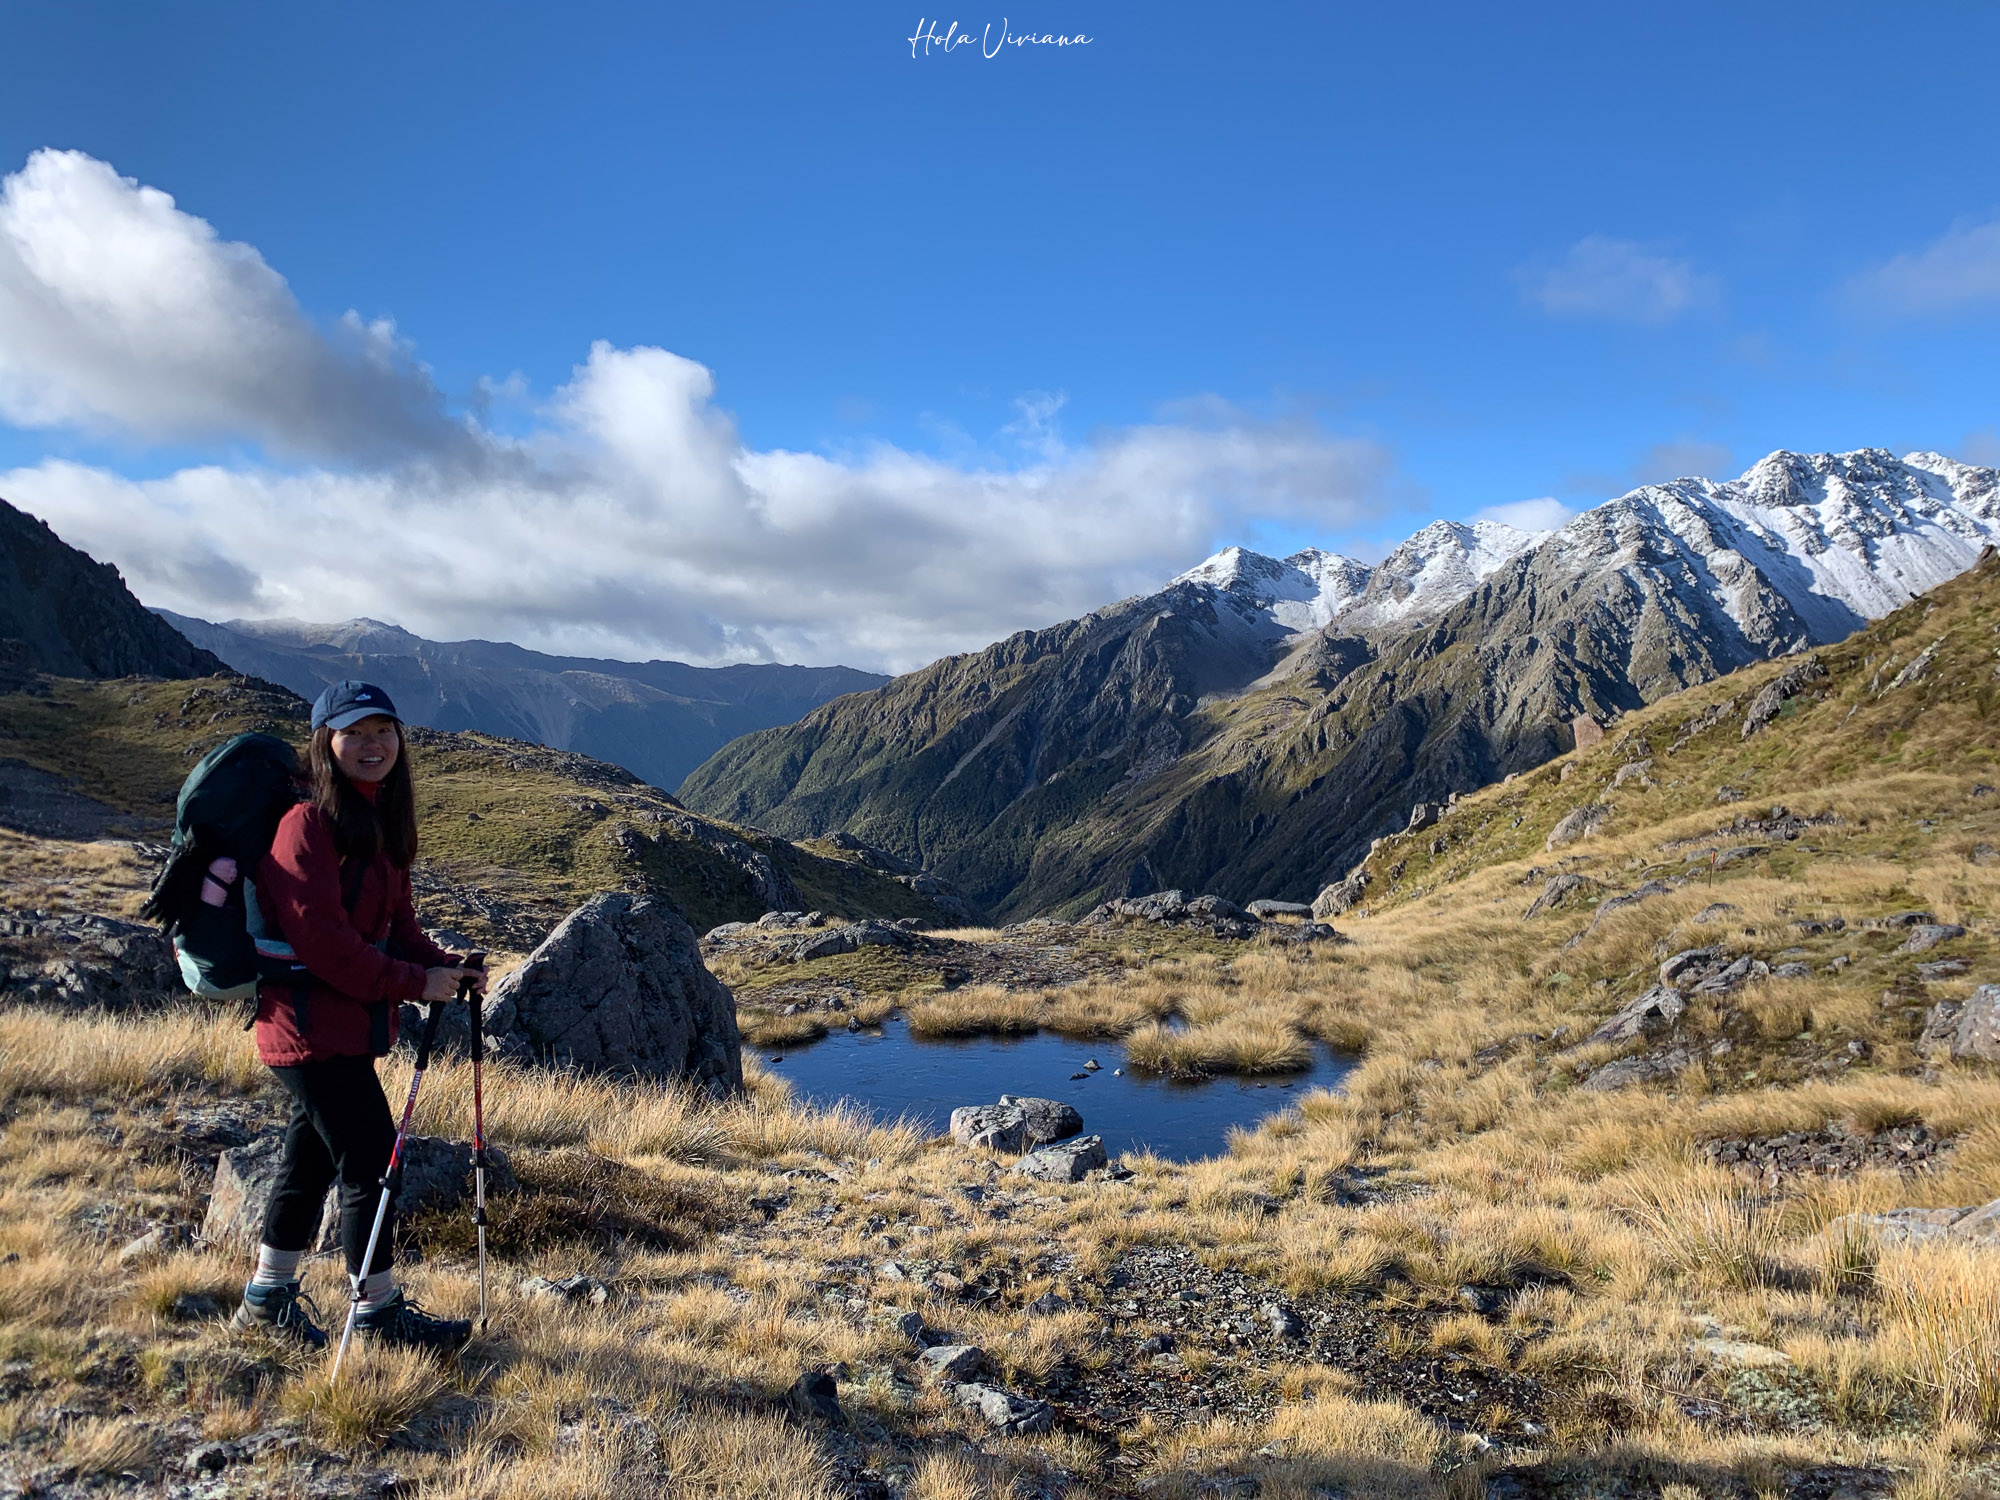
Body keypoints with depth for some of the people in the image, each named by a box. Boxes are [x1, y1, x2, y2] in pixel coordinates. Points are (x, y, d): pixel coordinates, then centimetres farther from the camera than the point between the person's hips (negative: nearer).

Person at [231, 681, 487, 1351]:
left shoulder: (382, 822, 10)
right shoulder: (308, 822, -18)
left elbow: (396, 924, 12)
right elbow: (322, 938, -23)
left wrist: (446, 966, -5)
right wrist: (414, 983, -19)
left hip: (350, 1024, 9)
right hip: (312, 1024, -9)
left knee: (311, 1158, 19)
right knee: (372, 1160, -2)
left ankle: (268, 1297, 34)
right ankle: (379, 1309, 13)